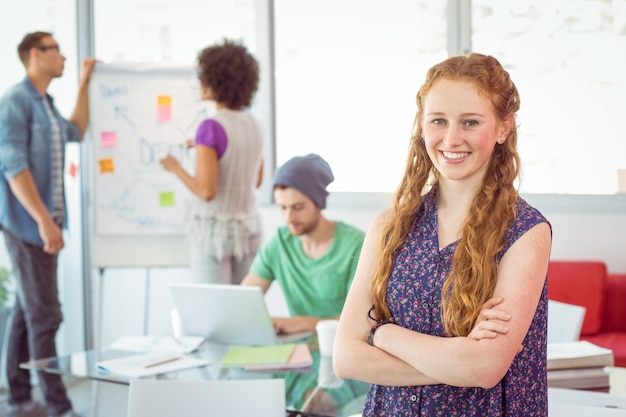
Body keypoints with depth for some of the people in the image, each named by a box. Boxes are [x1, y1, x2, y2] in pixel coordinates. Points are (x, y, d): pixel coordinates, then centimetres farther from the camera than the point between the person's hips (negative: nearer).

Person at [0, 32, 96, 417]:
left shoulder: (45, 104, 15)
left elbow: (77, 132, 33)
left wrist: (84, 84, 28)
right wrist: (44, 220, -24)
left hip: (44, 223, 9)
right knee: (45, 316, -9)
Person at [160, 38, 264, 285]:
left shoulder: (211, 128, -16)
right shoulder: (253, 125, 4)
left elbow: (206, 191, -19)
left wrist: (175, 168, -3)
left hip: (215, 228, -6)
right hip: (249, 228, 6)